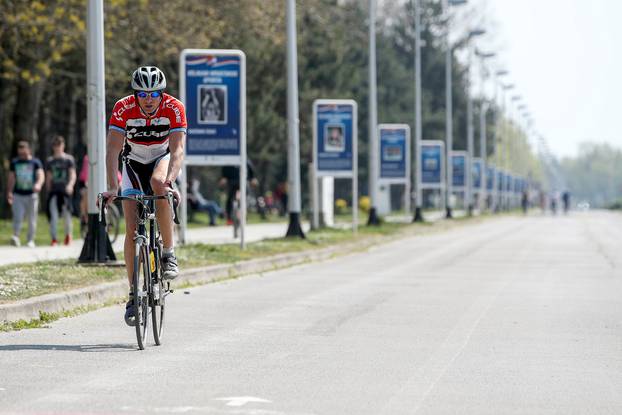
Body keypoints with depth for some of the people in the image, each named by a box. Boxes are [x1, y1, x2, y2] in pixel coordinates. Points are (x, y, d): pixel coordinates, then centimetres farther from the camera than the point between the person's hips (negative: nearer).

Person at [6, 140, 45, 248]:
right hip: (18, 195, 1)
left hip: (31, 194, -1)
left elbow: (41, 175, -13)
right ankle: (16, 237, -10)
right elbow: (11, 178, 16)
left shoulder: (35, 162, 0)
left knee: (32, 219, 5)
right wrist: (9, 192, 12)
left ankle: (30, 240, 14)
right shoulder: (14, 162, 10)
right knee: (17, 217, -15)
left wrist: (38, 184, -34)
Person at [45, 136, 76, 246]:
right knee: (53, 215, -10)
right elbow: (48, 178, 18)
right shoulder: (49, 161, 14)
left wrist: (70, 185, -25)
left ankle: (68, 234, 26)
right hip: (53, 191, 2)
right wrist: (48, 191, 13)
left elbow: (73, 174, -6)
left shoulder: (69, 159, 3)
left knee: (67, 214, 2)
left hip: (65, 191, -2)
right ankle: (54, 239, -8)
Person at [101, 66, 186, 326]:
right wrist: (113, 187, -41)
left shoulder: (174, 108, -27)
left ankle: (169, 253, -24)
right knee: (132, 229, -10)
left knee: (158, 182, -37)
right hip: (134, 162, 1)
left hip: (162, 158, -1)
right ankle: (134, 295, -1)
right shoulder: (123, 108, -25)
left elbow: (177, 150, -34)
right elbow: (113, 150, -29)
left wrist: (169, 182, -50)